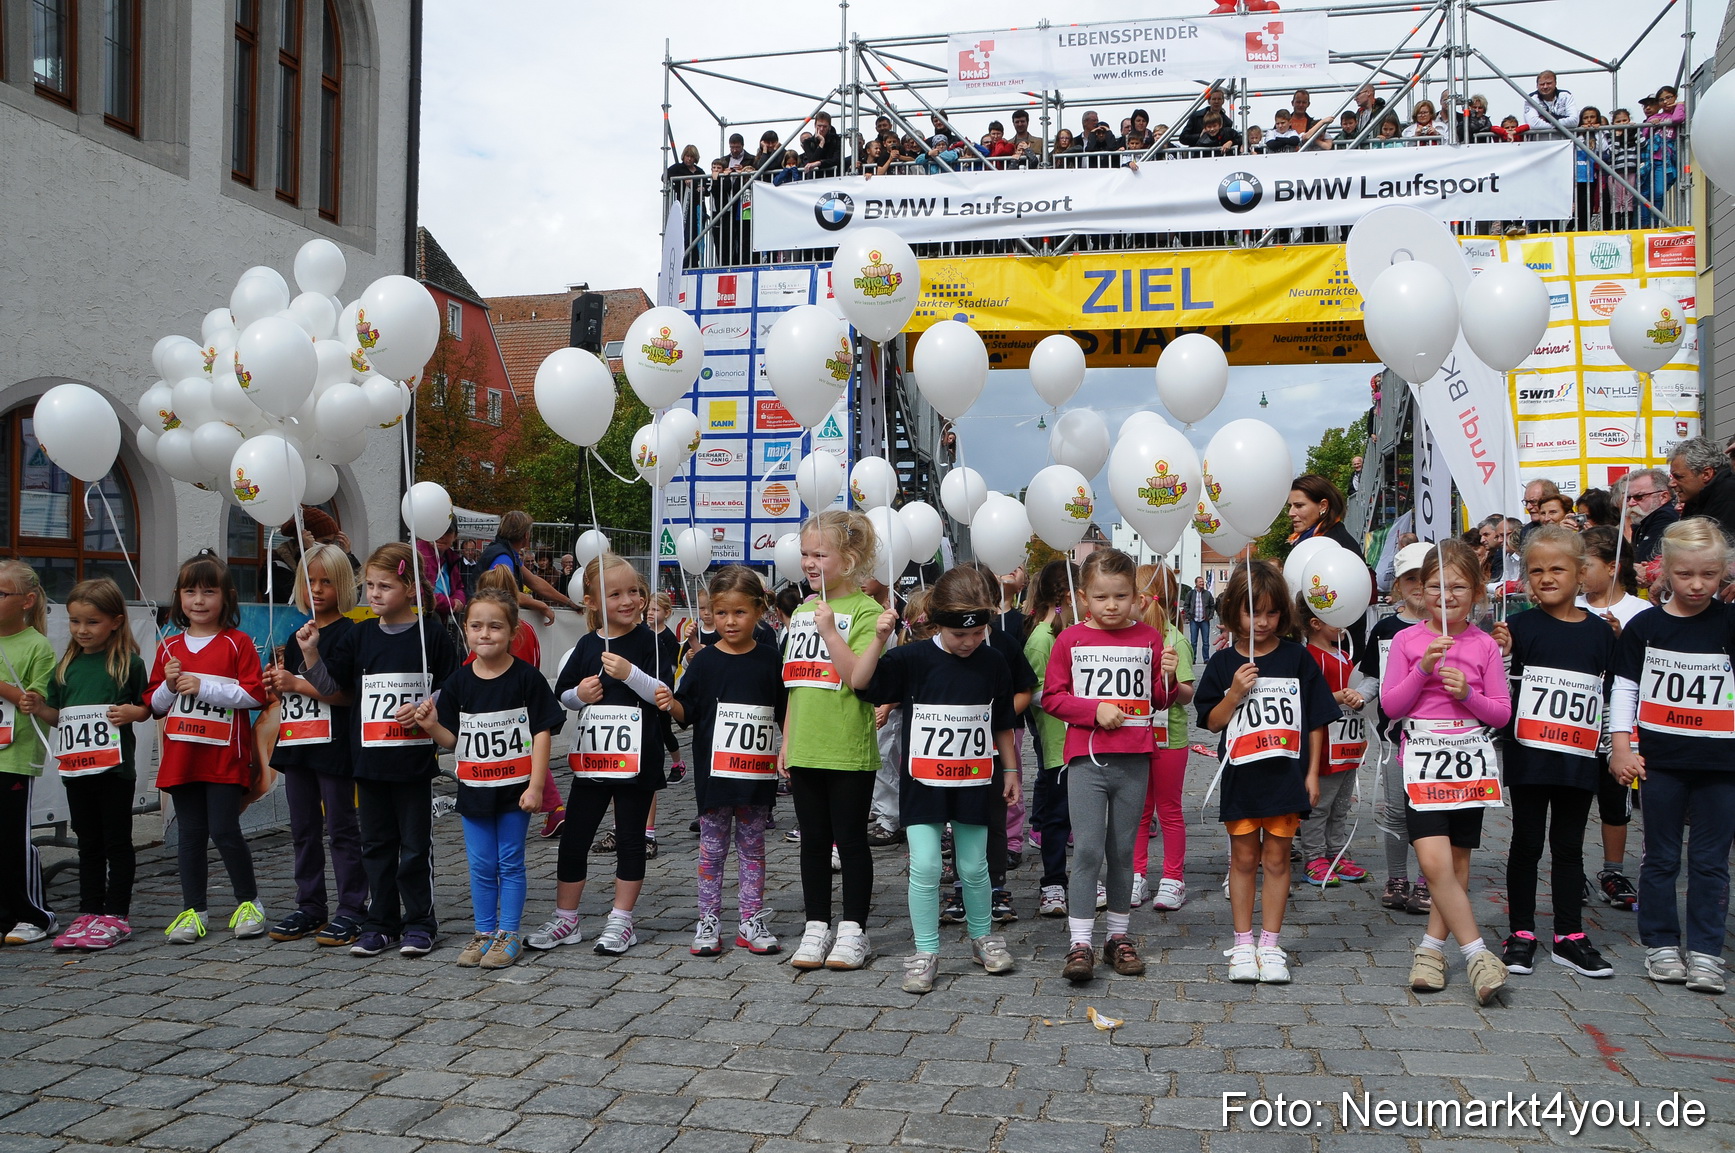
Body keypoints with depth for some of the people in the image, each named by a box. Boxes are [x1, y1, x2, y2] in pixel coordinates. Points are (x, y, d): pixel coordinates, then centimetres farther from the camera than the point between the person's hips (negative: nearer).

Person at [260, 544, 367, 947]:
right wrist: (278, 684, 2)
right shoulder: (297, 635, 15)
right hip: (296, 744, 8)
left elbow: (344, 694, -18)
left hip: (334, 746, -8)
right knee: (303, 831, 13)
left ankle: (351, 910, 7)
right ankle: (310, 908, 23)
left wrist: (294, 683, -18)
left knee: (341, 829, 0)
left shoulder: (348, 633, -10)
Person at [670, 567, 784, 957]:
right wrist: (669, 705, -22)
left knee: (752, 848, 10)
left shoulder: (770, 658, 3)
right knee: (712, 848, 6)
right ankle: (708, 922, 15)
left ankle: (752, 922, 18)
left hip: (757, 775, 1)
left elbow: (785, 712, 10)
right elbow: (686, 712, -2)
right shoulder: (705, 660, -1)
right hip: (715, 773, -1)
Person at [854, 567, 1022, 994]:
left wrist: (1010, 770, 13)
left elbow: (1003, 724, 11)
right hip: (924, 781, -2)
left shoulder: (993, 663, 0)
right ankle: (925, 951, 8)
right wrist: (880, 639, -26)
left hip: (973, 782, 2)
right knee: (925, 866, -6)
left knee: (974, 867, 11)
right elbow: (859, 682, -14)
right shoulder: (913, 659, -7)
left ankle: (983, 937, 33)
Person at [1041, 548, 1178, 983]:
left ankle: (1119, 936, 22)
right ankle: (1080, 943, -2)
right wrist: (1095, 709, -11)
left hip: (1133, 759, 2)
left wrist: (1167, 677, -8)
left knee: (1122, 851, 10)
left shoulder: (1148, 638, 7)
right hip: (1086, 757, -2)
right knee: (1087, 850, -7)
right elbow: (1052, 697, 1)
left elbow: (1160, 701, 12)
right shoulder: (1070, 640, 1)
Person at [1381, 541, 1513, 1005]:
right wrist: (1423, 668, -14)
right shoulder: (1407, 640, 1)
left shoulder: (1485, 645, 4)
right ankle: (1477, 954, -6)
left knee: (1457, 863, 7)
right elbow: (1390, 704, -1)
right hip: (1422, 759, -2)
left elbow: (1502, 712, 5)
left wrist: (1468, 693, -13)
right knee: (1434, 860, -15)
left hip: (1469, 758, 2)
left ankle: (1432, 949, 20)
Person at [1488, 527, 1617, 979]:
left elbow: (1611, 696, 11)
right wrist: (1500, 656, -22)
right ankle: (1521, 934, 16)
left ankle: (1569, 937, 20)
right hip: (1528, 756, -2)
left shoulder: (1600, 631, 5)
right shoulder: (1520, 626, -3)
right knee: (1526, 844, 7)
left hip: (1579, 760, 2)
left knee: (1569, 846, 11)